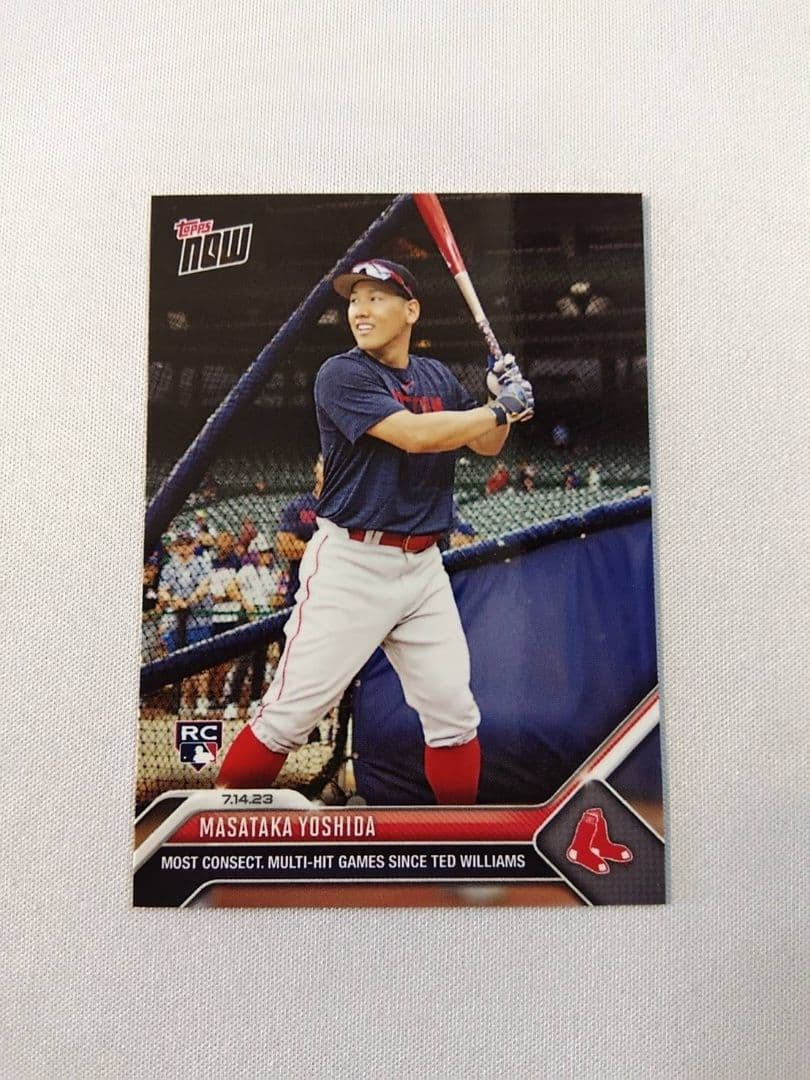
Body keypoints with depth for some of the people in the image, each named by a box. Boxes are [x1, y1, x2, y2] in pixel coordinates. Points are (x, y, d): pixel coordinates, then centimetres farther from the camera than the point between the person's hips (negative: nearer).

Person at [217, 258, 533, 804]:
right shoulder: (342, 374, -7)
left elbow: (486, 445, 19)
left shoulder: (437, 376, 13)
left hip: (423, 566, 6)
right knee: (290, 713, -3)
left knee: (454, 712, 9)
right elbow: (414, 434, -20)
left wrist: (503, 398, 0)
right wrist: (502, 409, -10)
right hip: (351, 564, -6)